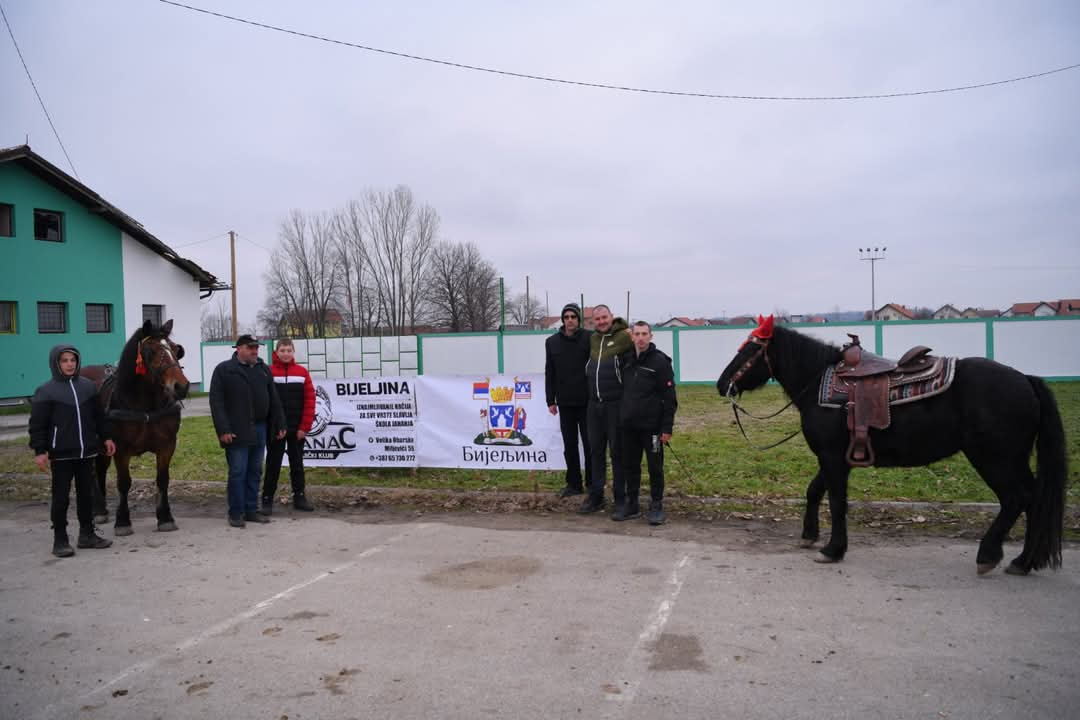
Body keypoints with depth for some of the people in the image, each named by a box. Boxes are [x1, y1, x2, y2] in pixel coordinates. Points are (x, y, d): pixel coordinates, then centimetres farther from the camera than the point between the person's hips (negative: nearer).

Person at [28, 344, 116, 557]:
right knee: (61, 497, 3)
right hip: (61, 454, -4)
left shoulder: (88, 387, 7)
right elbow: (37, 425, -8)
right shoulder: (46, 392, -6)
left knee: (86, 494, 12)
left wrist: (106, 437, 11)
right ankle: (60, 540, 12)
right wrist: (39, 451, -14)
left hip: (86, 451, 4)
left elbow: (99, 416, 15)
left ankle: (87, 534, 23)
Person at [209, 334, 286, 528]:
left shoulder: (264, 369, 13)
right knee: (238, 472, -2)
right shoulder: (223, 370, -3)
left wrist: (280, 424, 9)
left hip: (259, 429, 5)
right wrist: (223, 429, -17)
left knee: (255, 472, 10)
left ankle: (251, 510, 20)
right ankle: (236, 513, 8)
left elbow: (273, 400, 14)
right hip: (237, 431, -5)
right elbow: (216, 402, -9)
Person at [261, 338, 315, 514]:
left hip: (297, 429, 2)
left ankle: (299, 497, 19)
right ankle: (267, 500, 11)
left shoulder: (302, 372, 2)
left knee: (297, 463, 10)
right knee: (273, 464, 4)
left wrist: (304, 427, -6)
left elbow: (309, 400, 0)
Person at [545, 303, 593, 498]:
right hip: (565, 402, 3)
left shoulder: (590, 338, -3)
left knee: (590, 444, 4)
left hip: (587, 401, -3)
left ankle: (593, 483, 16)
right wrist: (550, 400, 5)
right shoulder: (552, 342, 6)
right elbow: (549, 373, 8)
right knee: (569, 445, 9)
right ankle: (573, 484, 19)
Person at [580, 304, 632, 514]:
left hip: (615, 404, -6)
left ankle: (620, 498, 13)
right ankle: (595, 496, 20)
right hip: (594, 404, 6)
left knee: (617, 451, 2)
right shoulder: (593, 339, 13)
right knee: (595, 450, 11)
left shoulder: (624, 336, -9)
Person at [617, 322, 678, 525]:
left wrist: (667, 428, -13)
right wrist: (622, 417, 9)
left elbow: (669, 398, -10)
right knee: (630, 466, 11)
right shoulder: (627, 360, 9)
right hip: (629, 426, 5)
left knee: (655, 467, 4)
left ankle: (656, 507, 15)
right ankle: (631, 505, 23)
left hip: (652, 426, -5)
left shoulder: (660, 361, -8)